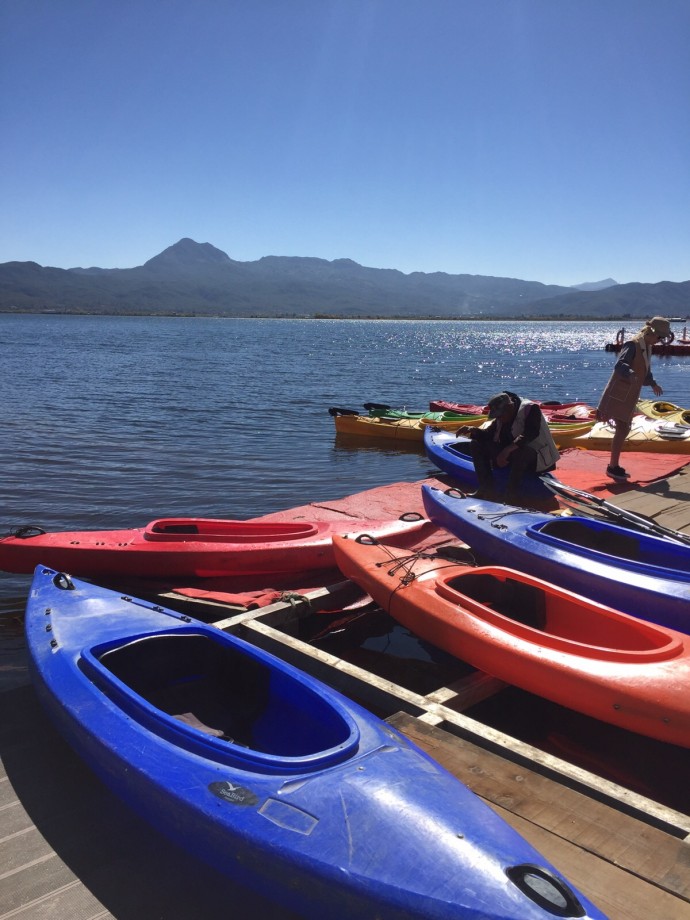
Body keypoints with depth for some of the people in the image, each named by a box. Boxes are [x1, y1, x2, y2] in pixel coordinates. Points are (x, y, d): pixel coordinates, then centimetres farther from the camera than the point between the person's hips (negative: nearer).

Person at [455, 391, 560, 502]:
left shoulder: (530, 409, -17)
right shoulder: (502, 416, 7)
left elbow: (531, 434, -32)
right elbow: (488, 434, 5)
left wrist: (508, 450, -43)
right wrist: (472, 431, -16)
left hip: (536, 457, -8)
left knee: (520, 452, -44)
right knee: (476, 444, -4)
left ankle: (512, 496, -36)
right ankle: (486, 489, -15)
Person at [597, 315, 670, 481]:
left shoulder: (647, 347, 14)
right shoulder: (633, 345, -15)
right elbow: (619, 365, -30)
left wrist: (653, 383, 40)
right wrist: (630, 374, -49)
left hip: (630, 395, 10)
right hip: (619, 393, -10)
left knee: (623, 430, 12)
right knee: (622, 430, -12)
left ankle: (614, 466, 21)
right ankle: (612, 467, -8)